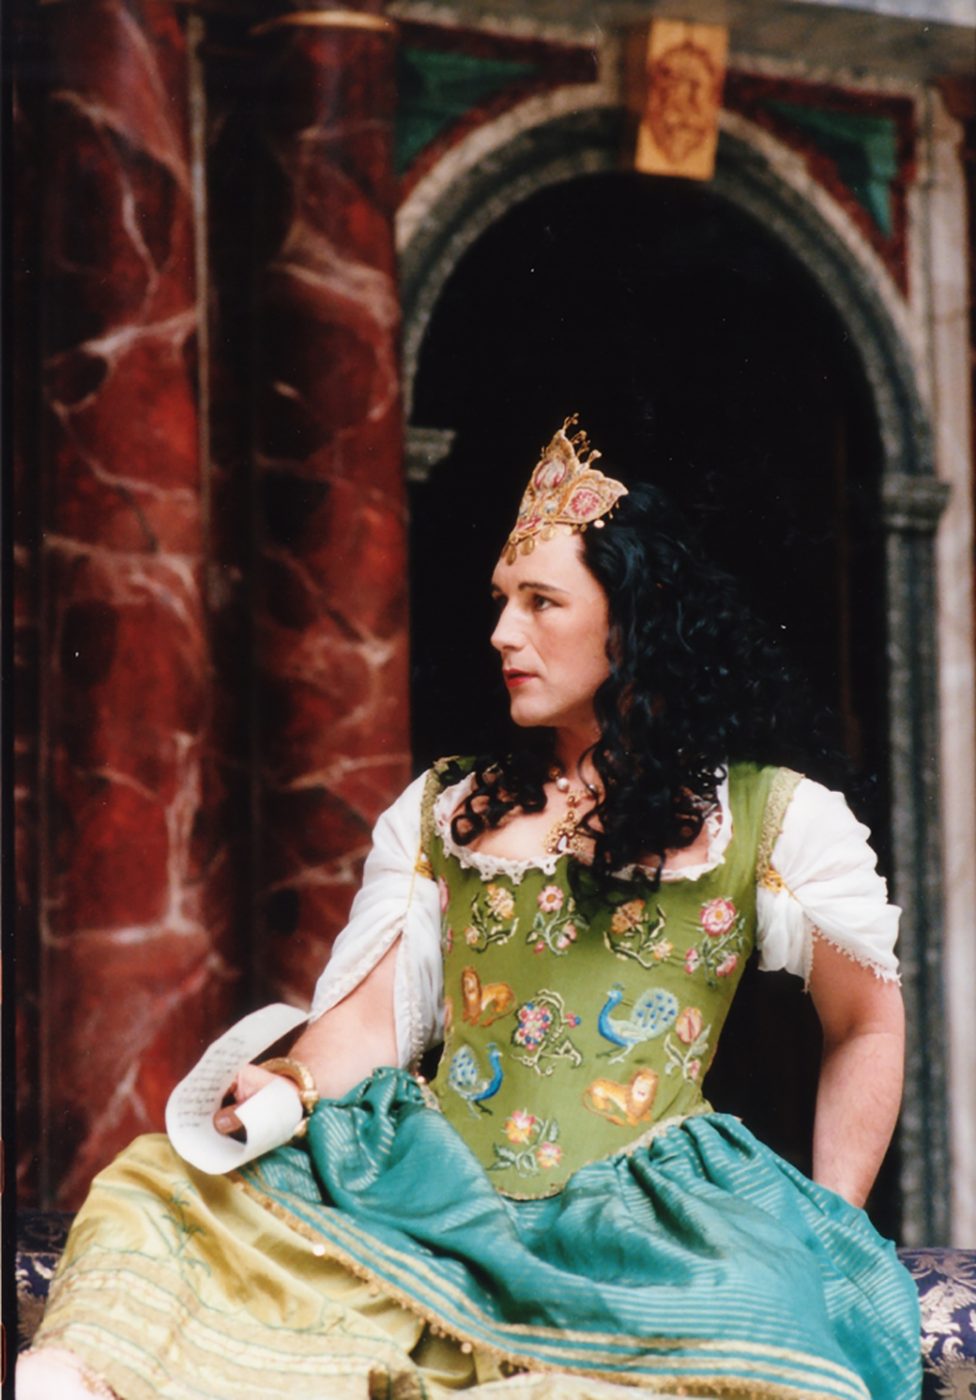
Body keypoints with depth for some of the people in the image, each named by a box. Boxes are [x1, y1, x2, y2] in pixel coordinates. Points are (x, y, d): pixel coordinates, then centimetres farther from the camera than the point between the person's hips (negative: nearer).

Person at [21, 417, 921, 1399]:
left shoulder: (768, 820, 10)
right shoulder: (441, 811, 19)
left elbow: (868, 1028, 16)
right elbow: (369, 1020, 13)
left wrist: (825, 1235, 8)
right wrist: (289, 1085, -9)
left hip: (640, 1223, -4)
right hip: (437, 1198, 4)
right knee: (164, 1188, -20)